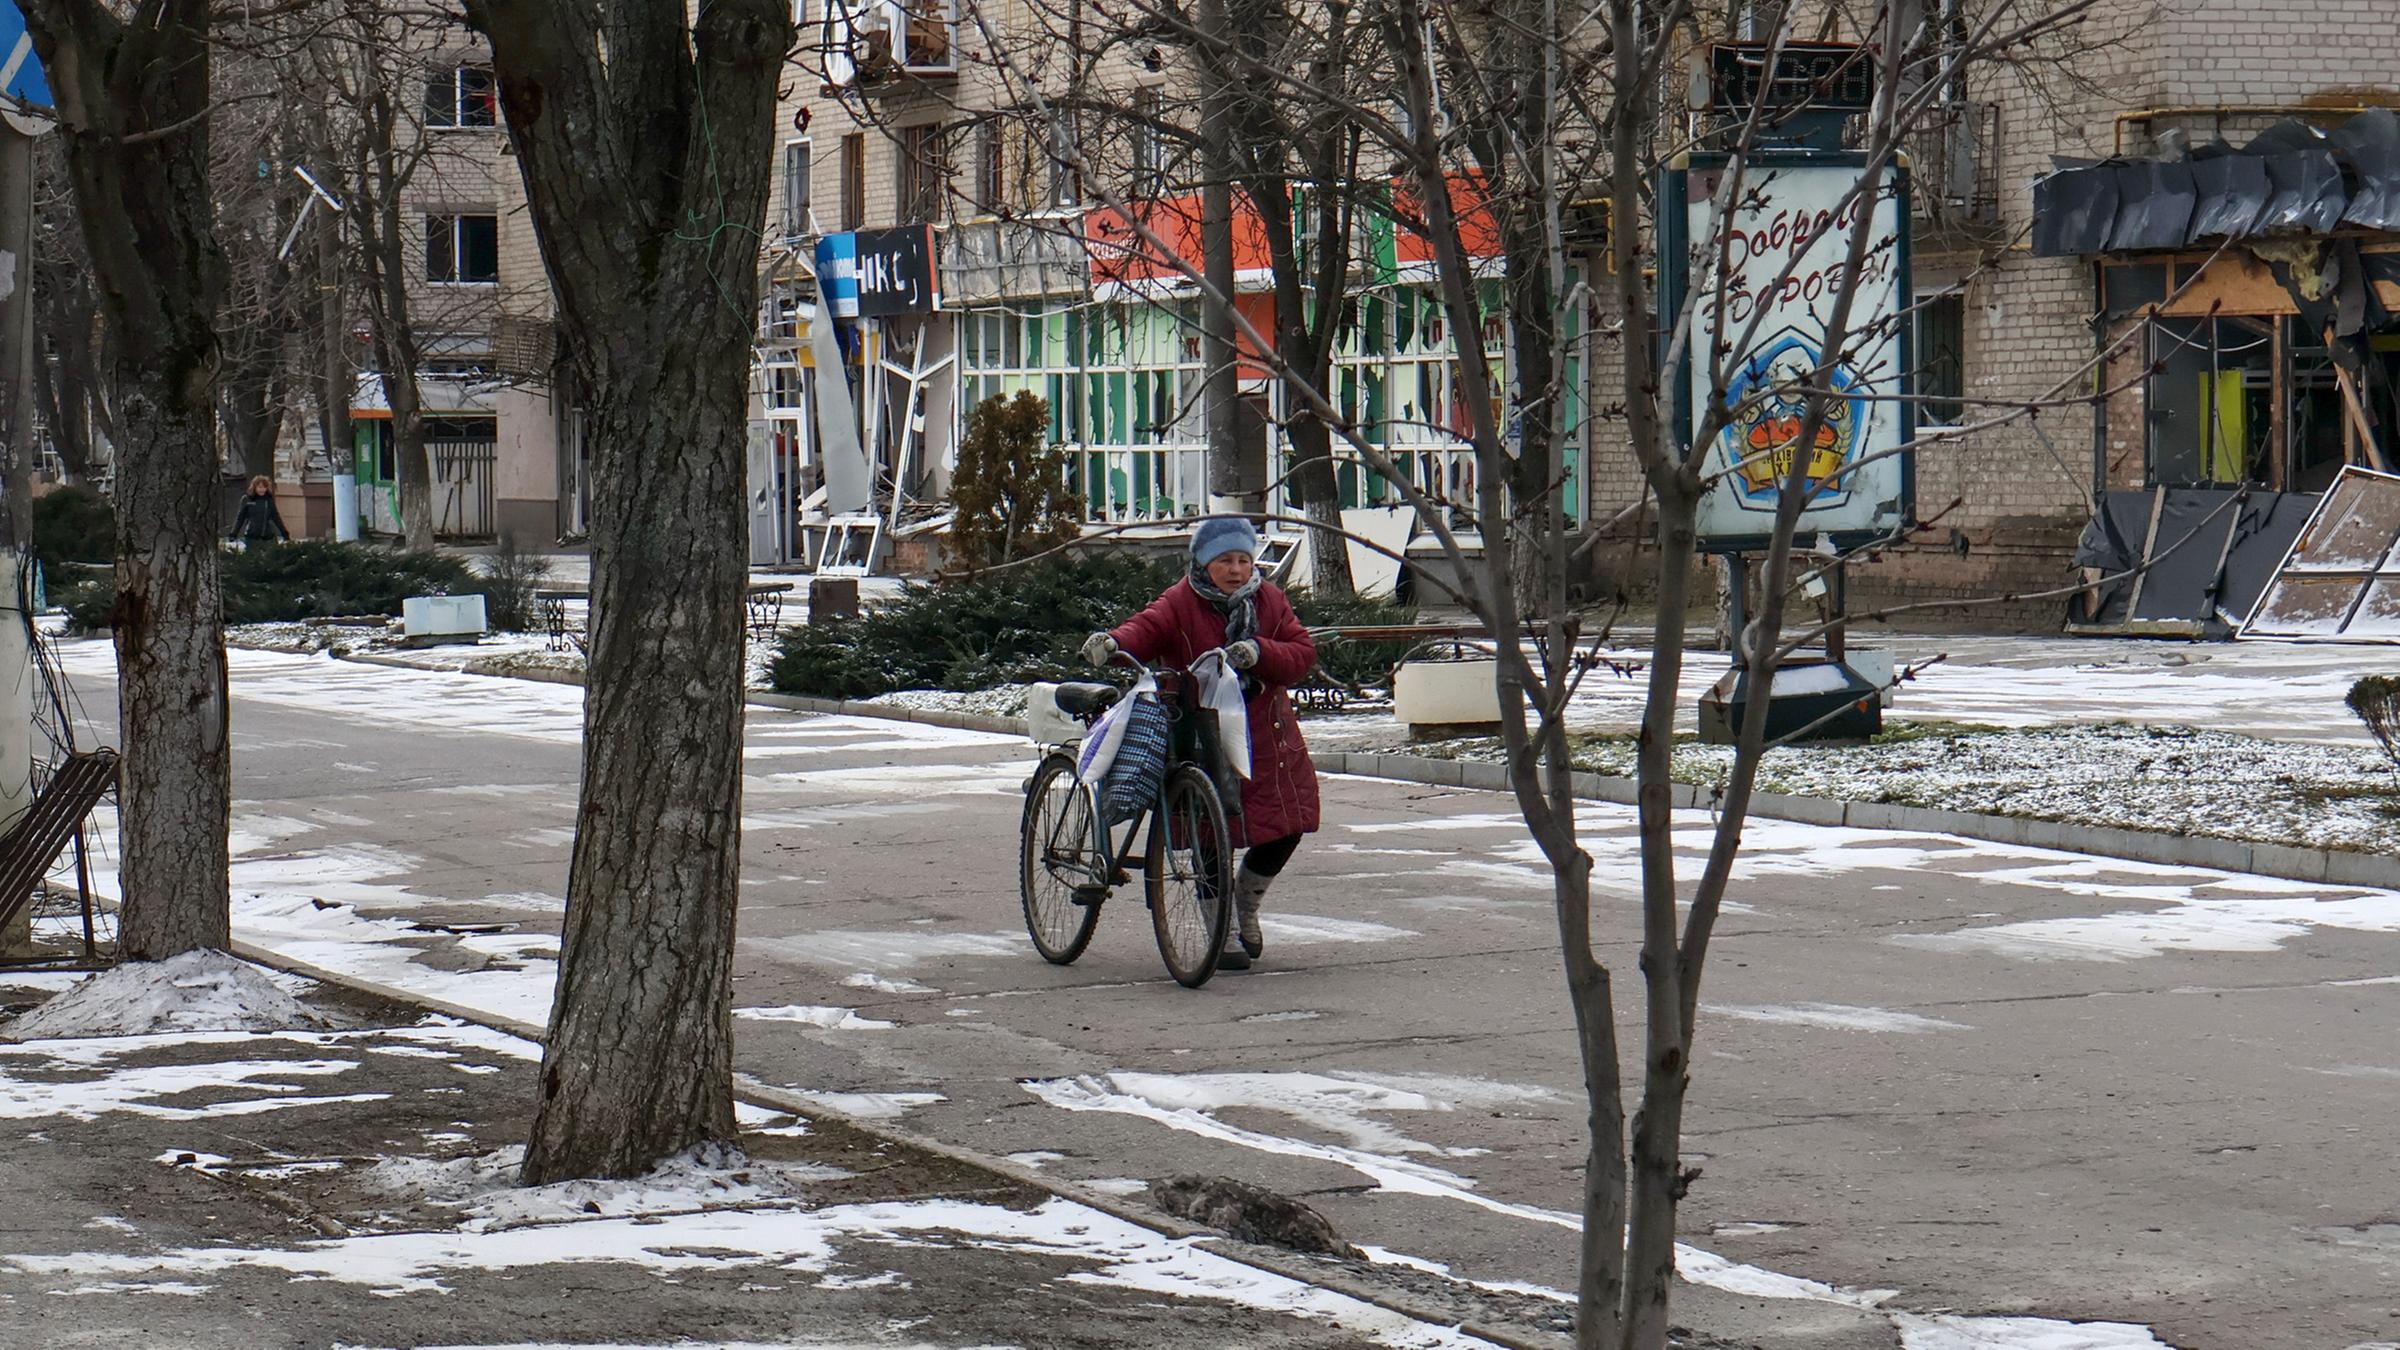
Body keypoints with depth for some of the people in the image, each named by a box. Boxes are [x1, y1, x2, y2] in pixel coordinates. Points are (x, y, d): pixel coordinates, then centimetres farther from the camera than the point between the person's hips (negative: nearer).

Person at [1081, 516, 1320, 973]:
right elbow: (1148, 627, -23)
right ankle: (1224, 934, 10)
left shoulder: (1270, 600, 7)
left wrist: (1259, 653, -20)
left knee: (1285, 829, 4)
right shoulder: (1181, 602, -5)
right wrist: (1113, 642, -46)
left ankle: (1246, 904, 32)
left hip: (1266, 736, 4)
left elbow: (1303, 652, 0)